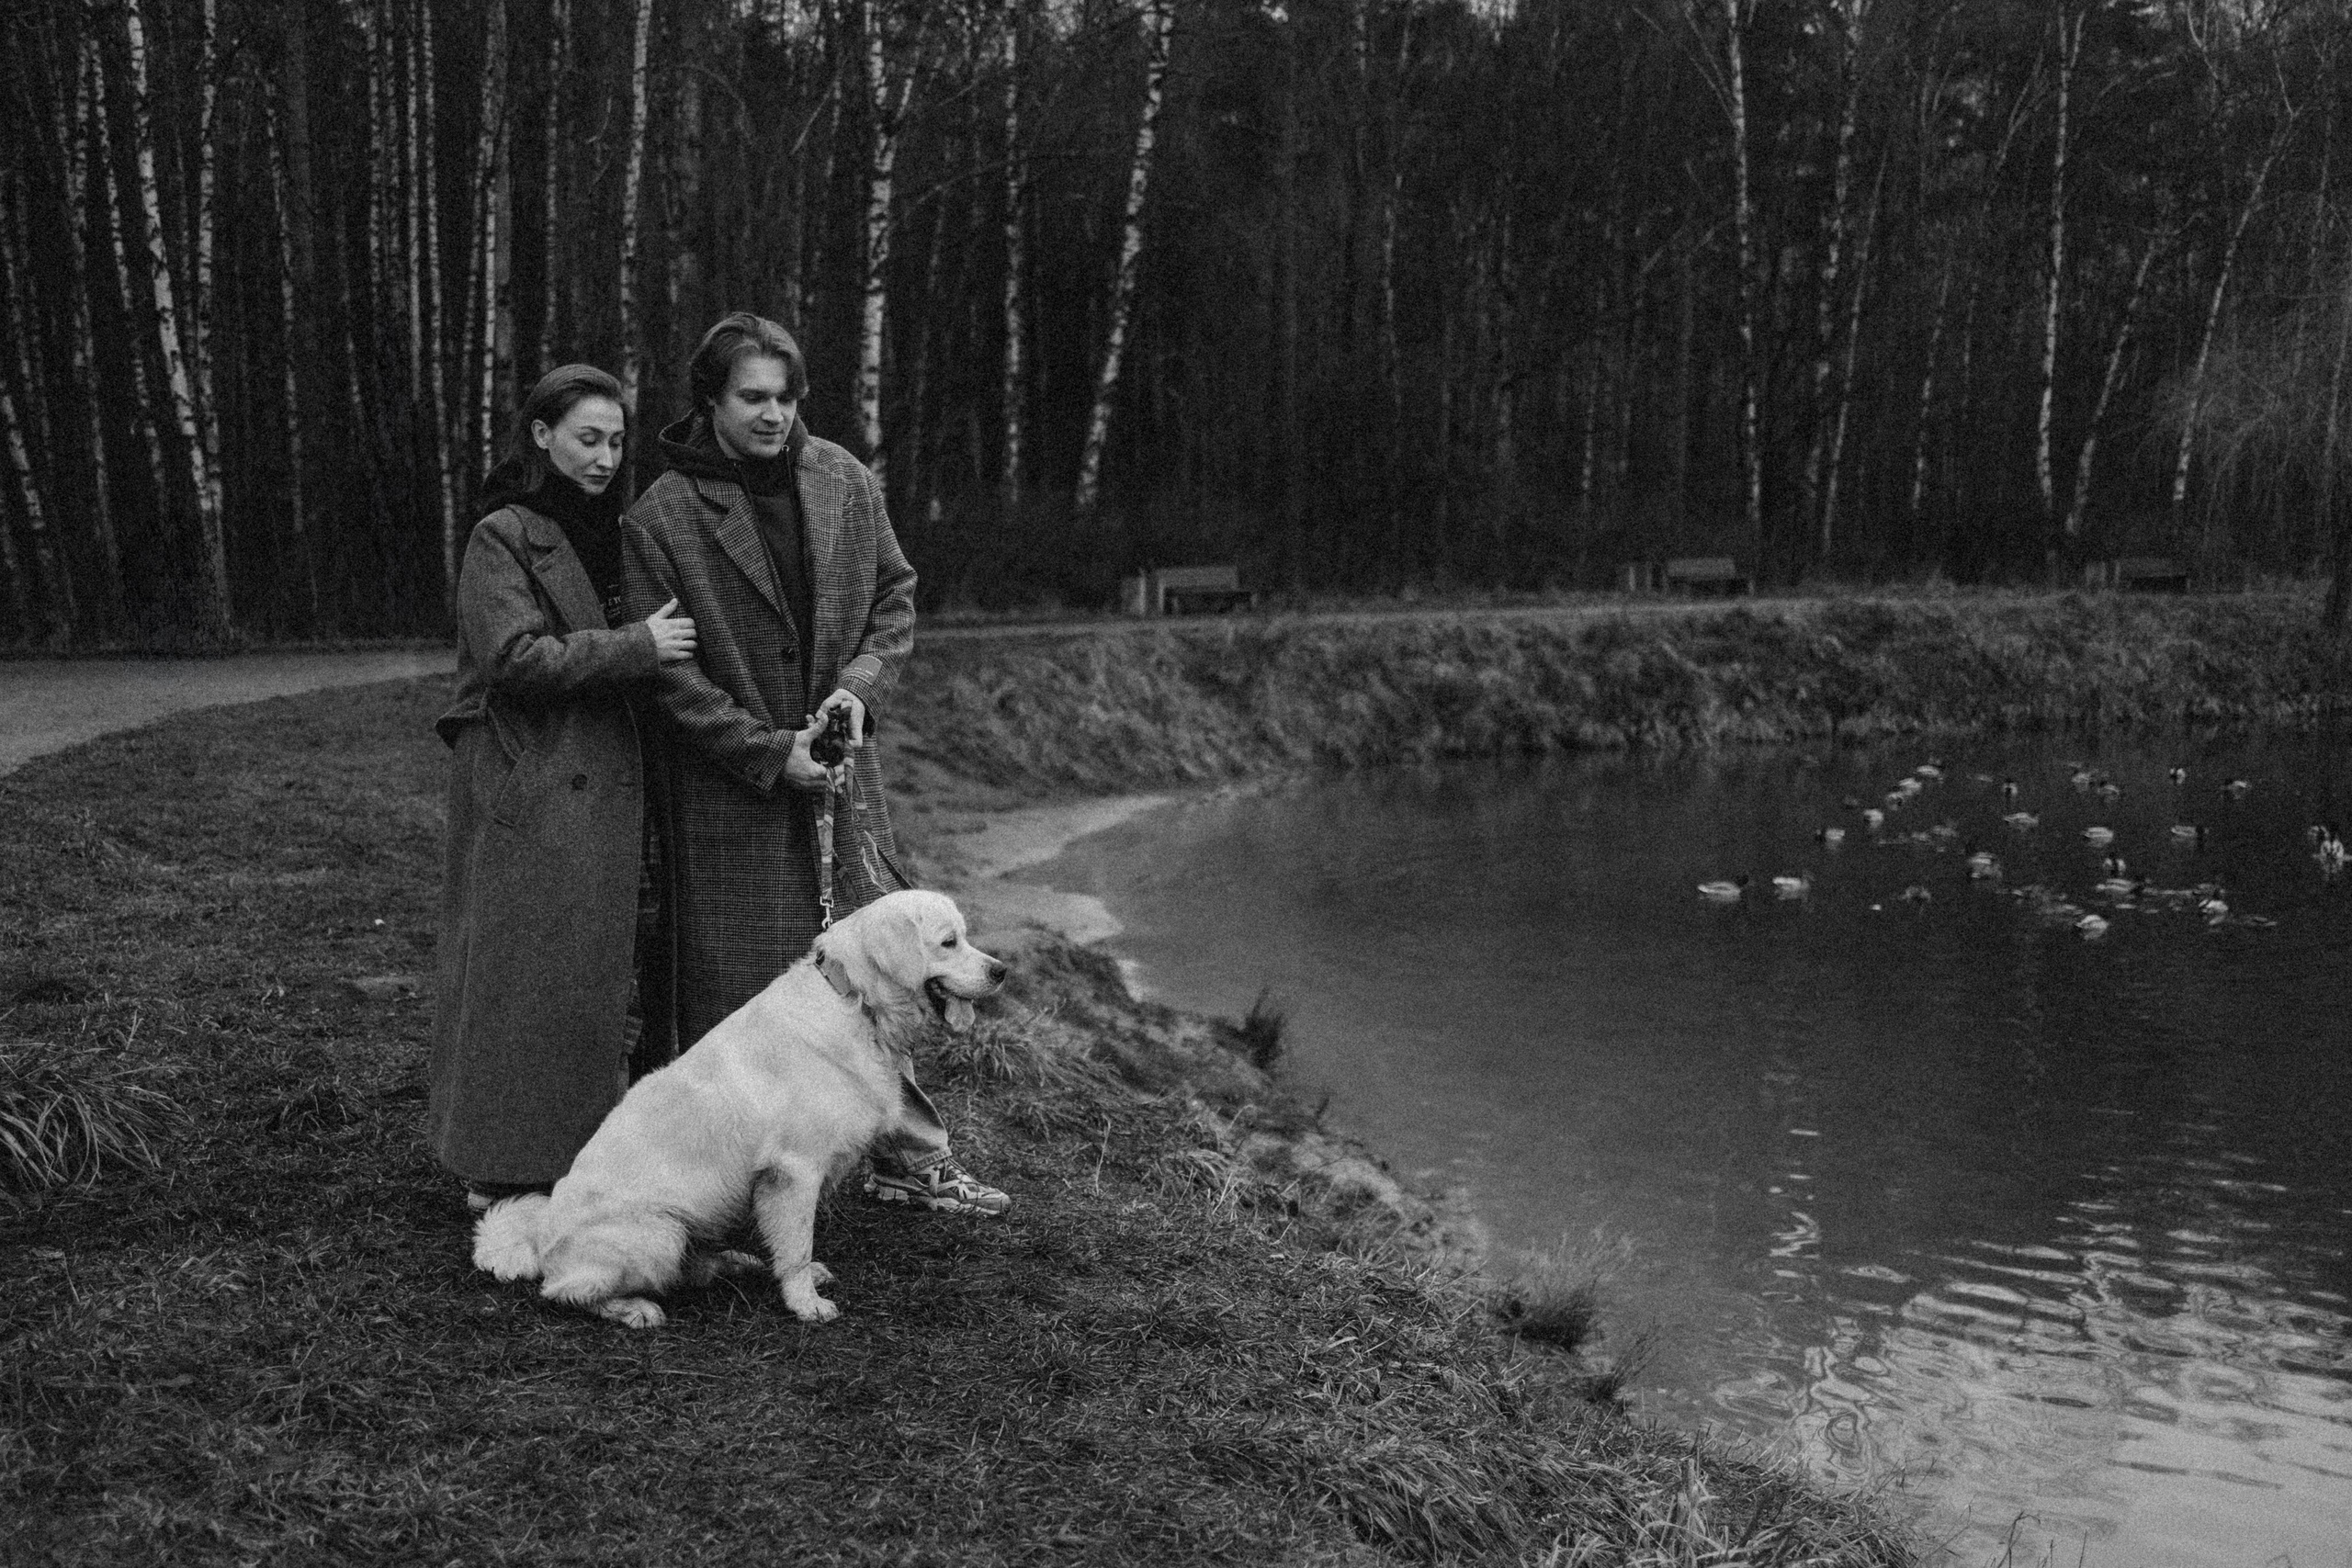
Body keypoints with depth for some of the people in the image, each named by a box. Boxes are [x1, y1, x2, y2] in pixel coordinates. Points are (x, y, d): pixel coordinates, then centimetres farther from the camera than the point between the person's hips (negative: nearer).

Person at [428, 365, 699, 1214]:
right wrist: (634, 647, -16)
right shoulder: (502, 538, -6)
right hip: (525, 786, -7)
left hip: (603, 785, 7)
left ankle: (584, 1150, 18)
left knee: (600, 969, 8)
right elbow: (515, 658, -17)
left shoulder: (608, 536, 17)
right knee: (520, 971, -3)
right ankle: (499, 1169, 8)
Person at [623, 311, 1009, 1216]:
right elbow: (668, 669, -9)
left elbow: (895, 596, 11)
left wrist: (859, 684, -7)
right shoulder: (661, 516, -9)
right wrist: (770, 752, -15)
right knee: (737, 987, 2)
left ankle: (907, 1155, 21)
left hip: (839, 764, 4)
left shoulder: (844, 482, 3)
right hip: (726, 783, -4)